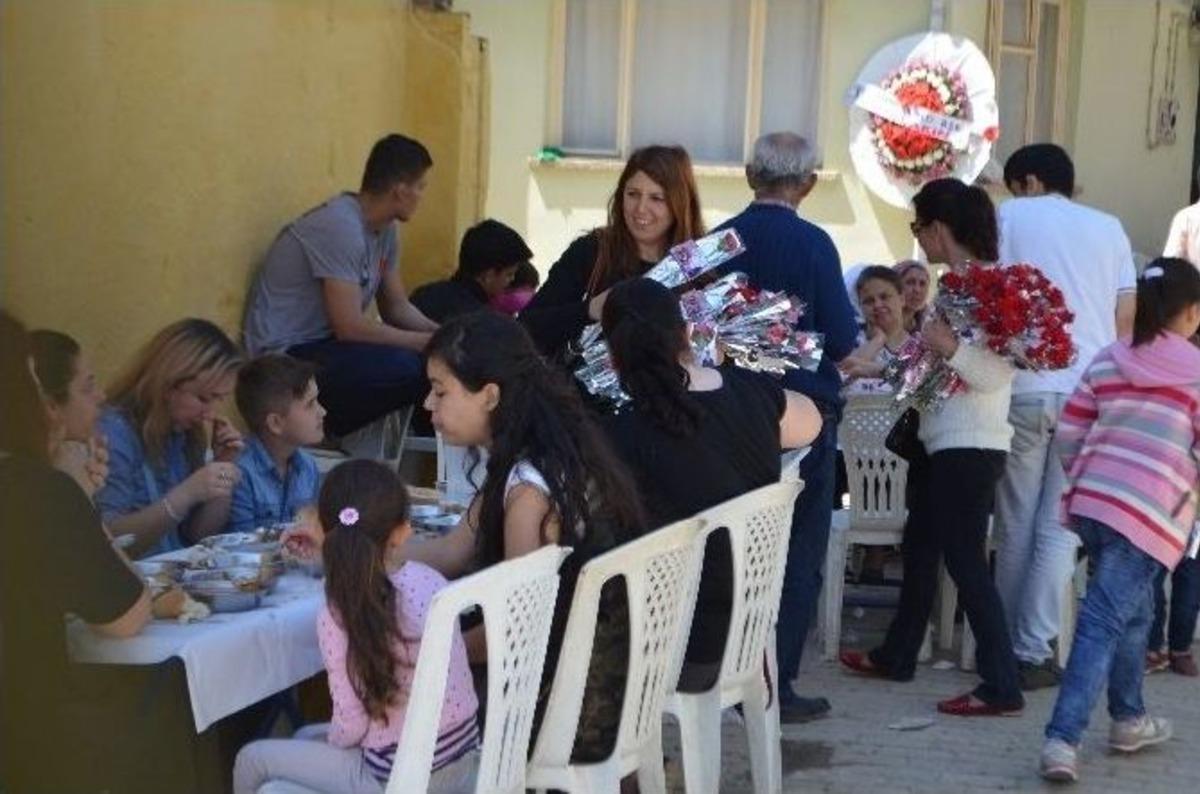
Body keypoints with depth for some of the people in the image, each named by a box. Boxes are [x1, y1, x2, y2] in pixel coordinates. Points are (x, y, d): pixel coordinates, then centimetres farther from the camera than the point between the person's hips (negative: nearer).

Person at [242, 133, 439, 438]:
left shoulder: (385, 230, 6)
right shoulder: (339, 227, -22)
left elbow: (397, 308, 14)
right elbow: (350, 326, -25)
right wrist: (428, 343, -18)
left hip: (327, 342, 9)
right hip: (286, 356, -9)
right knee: (405, 367, -29)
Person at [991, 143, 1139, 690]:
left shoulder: (1011, 216, 7)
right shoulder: (1108, 227, 13)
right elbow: (1127, 317, 10)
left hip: (1025, 388, -1)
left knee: (1016, 525, 9)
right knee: (1060, 527, 3)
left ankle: (1007, 643, 15)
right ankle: (1033, 651, 0)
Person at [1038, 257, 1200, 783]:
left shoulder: (1107, 361, 11)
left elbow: (1068, 436, 11)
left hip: (1092, 502, 6)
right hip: (1148, 514, -6)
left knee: (1133, 610, 23)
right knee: (1104, 622, -9)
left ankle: (1129, 720, 33)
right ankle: (1062, 739, -15)